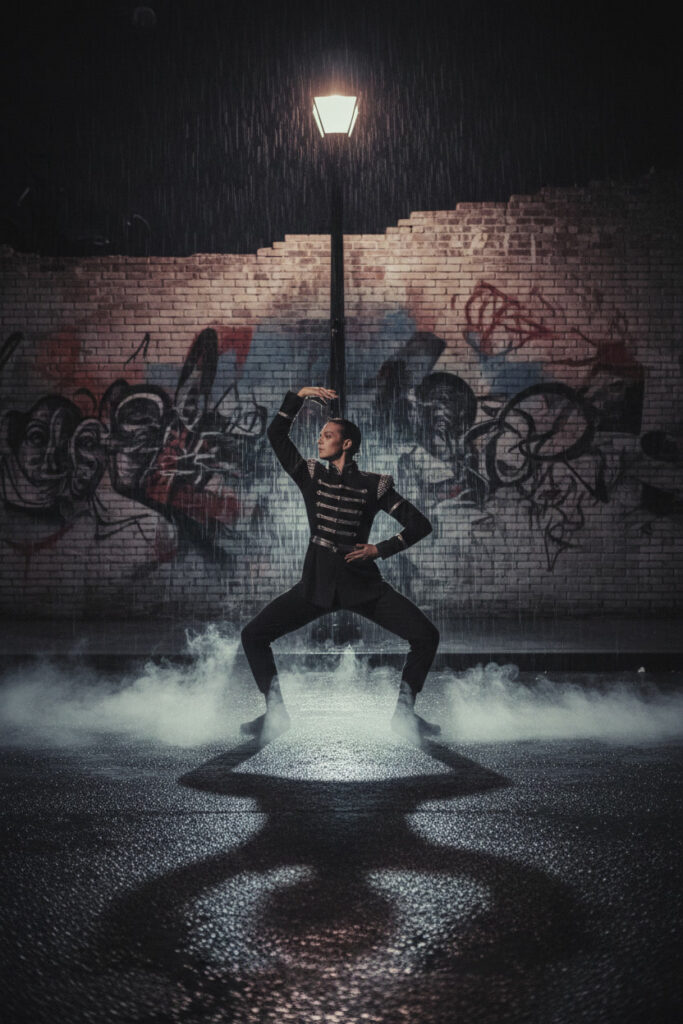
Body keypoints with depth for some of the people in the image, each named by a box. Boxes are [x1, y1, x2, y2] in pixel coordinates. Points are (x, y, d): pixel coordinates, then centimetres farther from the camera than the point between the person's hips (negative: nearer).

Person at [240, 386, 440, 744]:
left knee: (425, 635, -13)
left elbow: (420, 524, 2)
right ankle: (275, 712, 4)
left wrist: (381, 549, -6)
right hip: (317, 581, 2)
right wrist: (298, 396, -3)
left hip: (362, 581, -2)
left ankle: (404, 713, 1)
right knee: (253, 634, -7)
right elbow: (276, 434, 2)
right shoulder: (311, 475, 9)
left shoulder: (373, 485, 3)